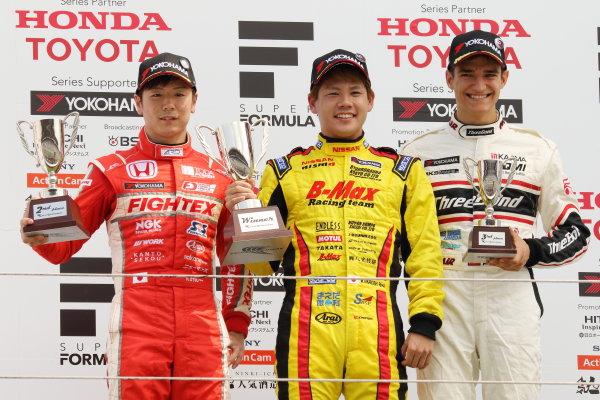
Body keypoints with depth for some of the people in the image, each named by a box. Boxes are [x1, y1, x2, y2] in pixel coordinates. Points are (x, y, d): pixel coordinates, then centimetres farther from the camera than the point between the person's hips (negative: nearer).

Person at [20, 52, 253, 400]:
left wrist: (237, 325, 14)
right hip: (137, 332, -2)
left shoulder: (219, 177, 14)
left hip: (202, 331, 2)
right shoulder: (112, 171, 7)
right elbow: (65, 245, 4)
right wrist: (40, 236, -17)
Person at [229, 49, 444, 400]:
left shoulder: (403, 171, 16)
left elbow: (425, 253, 9)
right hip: (306, 329, 0)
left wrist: (424, 324, -1)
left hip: (377, 329, 0)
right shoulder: (285, 171, 15)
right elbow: (264, 263, 13)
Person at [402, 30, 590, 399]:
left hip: (511, 296, 0)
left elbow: (575, 233, 12)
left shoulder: (538, 148, 11)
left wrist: (532, 252, -6)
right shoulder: (420, 150, 13)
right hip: (443, 296, 0)